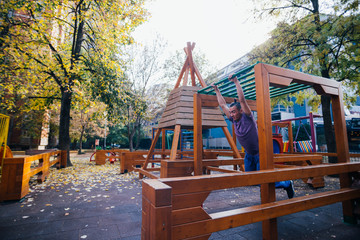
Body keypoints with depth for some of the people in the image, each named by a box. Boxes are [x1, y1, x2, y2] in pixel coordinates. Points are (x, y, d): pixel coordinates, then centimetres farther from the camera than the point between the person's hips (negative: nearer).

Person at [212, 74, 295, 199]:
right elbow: (223, 104, 1)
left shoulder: (247, 118, -20)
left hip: (259, 153, -7)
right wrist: (217, 90, 2)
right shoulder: (234, 120, -4)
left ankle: (287, 184, 24)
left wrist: (236, 81, -32)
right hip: (248, 154, 7)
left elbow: (242, 100, -32)